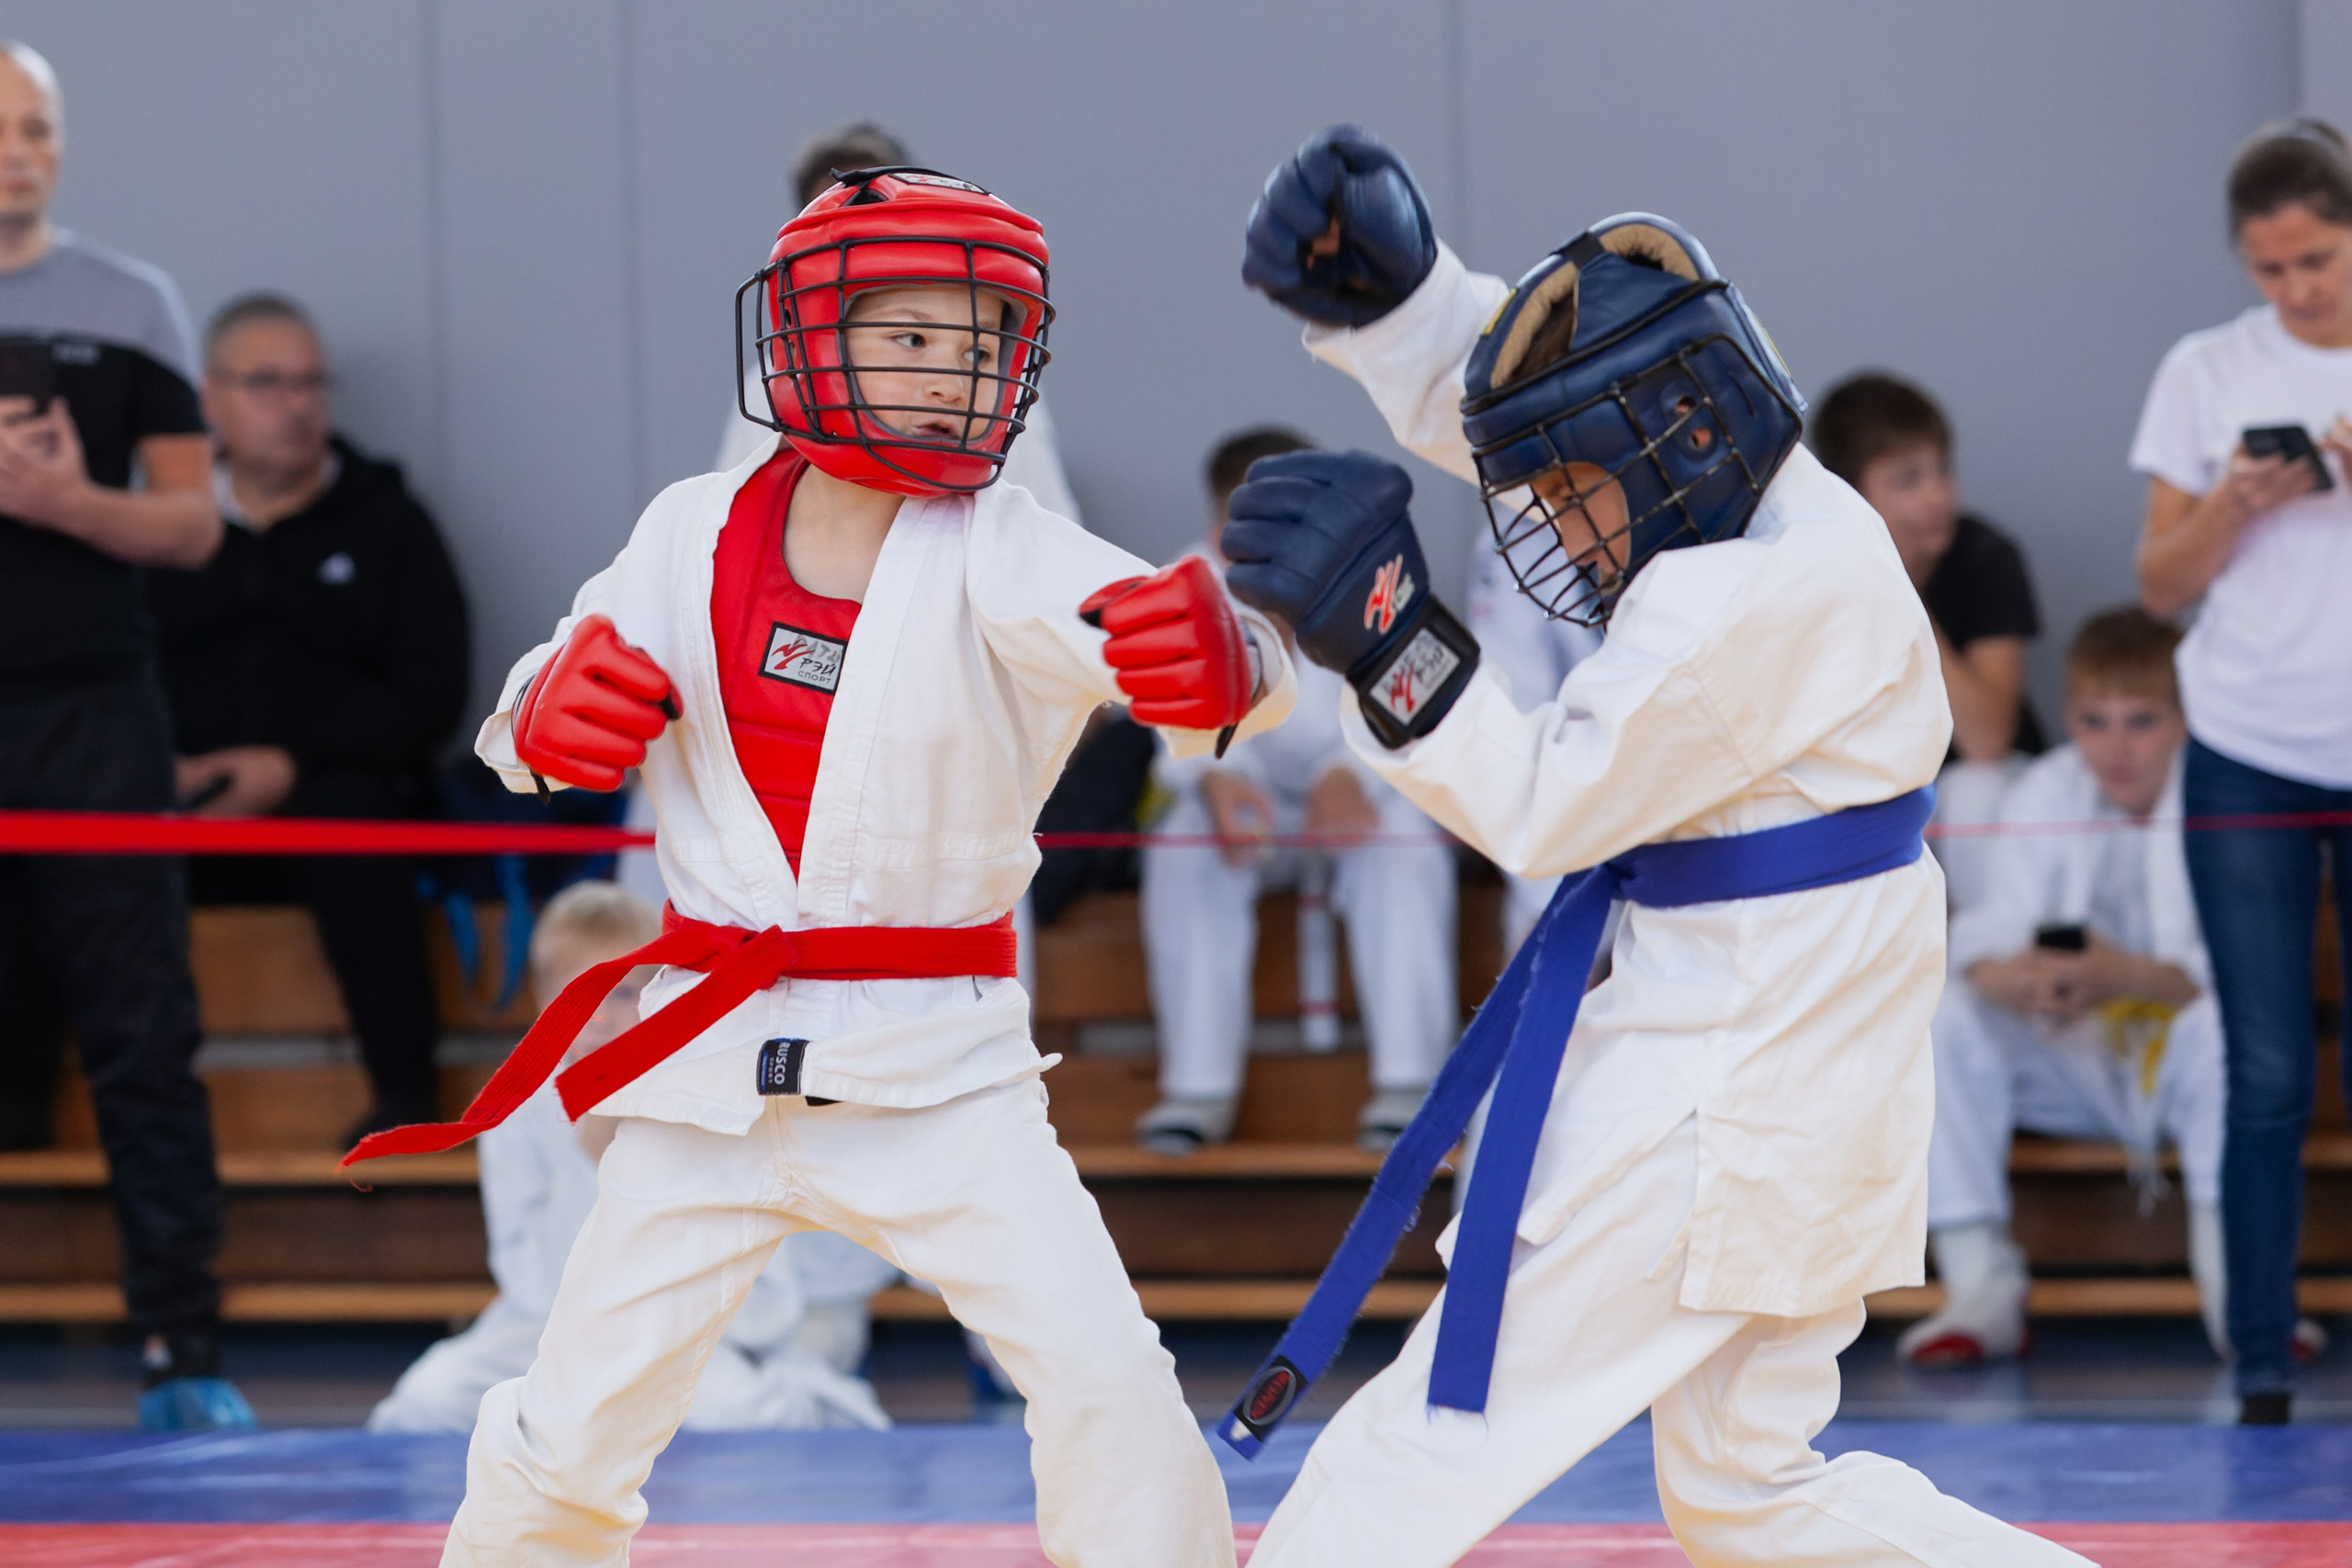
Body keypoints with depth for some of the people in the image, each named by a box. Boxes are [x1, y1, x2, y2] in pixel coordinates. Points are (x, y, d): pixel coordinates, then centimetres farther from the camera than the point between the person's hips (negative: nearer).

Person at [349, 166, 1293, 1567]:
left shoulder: (1003, 559, -11)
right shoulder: (697, 533, -1)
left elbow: (1187, 653, -31)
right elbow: (528, 739, 12)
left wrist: (1228, 660, -54)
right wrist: (557, 712, -11)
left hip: (937, 1068, -2)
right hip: (713, 1063, 2)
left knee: (1107, 1385, -17)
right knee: (570, 1439, 7)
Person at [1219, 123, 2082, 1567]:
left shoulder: (1783, 590, -22)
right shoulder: (1730, 499, 7)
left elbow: (1548, 804, -18)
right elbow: (1475, 388, 13)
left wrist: (1385, 628, -21)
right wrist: (1374, 278, -4)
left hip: (1725, 1092, -11)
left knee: (1438, 1436, -6)